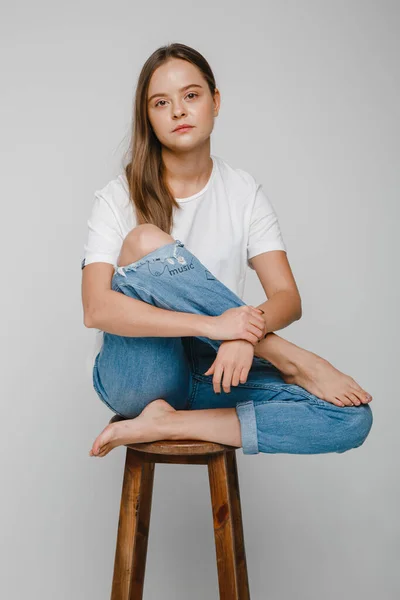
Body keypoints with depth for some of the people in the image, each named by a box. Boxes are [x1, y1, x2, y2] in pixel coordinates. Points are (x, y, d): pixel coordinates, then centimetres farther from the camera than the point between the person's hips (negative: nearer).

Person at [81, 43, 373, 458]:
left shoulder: (245, 194, 4)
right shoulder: (119, 197, -5)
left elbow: (288, 299, -4)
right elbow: (96, 309, -19)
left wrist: (249, 328, -28)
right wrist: (212, 324, -29)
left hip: (210, 374, 3)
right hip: (137, 374, -2)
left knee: (352, 418, -20)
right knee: (145, 242, -30)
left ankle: (169, 425, -17)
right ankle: (293, 361, -20)